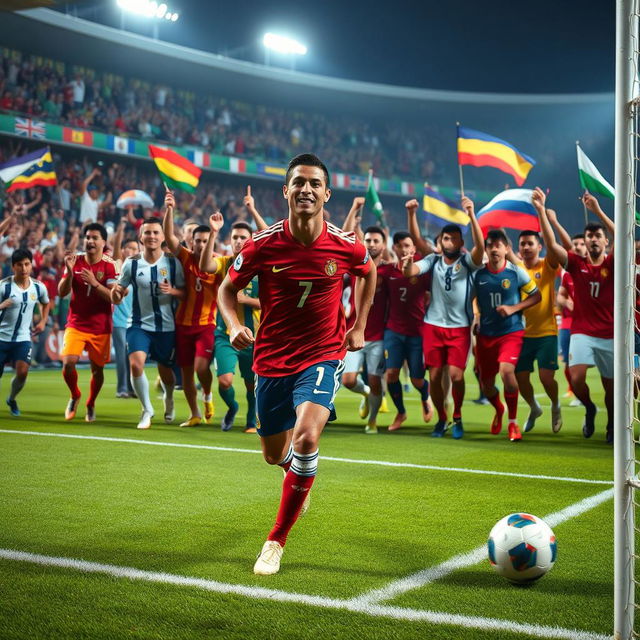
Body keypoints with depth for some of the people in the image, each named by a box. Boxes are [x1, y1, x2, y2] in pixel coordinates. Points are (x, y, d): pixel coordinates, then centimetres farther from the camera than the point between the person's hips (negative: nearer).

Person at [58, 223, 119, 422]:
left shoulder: (110, 265, -7)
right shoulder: (75, 260, 1)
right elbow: (62, 292, -3)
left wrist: (94, 283, -28)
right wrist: (70, 271, -19)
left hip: (101, 327, -1)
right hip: (75, 324, 1)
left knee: (97, 369, 5)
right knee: (68, 363, -14)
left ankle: (90, 404, 31)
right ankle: (75, 396, 15)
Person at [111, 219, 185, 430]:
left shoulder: (173, 263, -4)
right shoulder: (131, 263, -2)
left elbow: (185, 293, 1)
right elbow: (117, 299, 2)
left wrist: (172, 291, -21)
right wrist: (116, 292, -22)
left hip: (166, 326, 0)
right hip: (139, 324, 0)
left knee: (165, 371, 11)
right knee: (136, 364, -21)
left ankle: (168, 399, 47)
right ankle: (147, 410, 0)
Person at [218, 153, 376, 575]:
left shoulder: (346, 246, -8)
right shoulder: (263, 245, -10)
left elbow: (369, 273, 16)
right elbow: (228, 289, 4)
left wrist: (359, 327, 11)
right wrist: (235, 326, -15)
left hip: (323, 356, -2)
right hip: (272, 359, 2)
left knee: (306, 437, -27)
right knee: (275, 455, 14)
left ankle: (277, 541, -10)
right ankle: (302, 475, 55)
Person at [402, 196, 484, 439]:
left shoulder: (467, 262, -2)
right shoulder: (433, 260, 6)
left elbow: (480, 246, -21)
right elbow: (410, 271, -6)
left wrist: (471, 214, -29)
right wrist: (408, 264, -27)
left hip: (460, 327, -2)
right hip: (433, 326, 2)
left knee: (456, 375, -12)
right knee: (435, 376, 3)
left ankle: (457, 418, 12)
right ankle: (441, 419, 24)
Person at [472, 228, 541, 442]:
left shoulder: (516, 272, -5)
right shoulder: (478, 274, 1)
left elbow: (536, 296, 2)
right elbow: (474, 300, 15)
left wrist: (514, 308, -11)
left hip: (511, 331, -3)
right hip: (485, 334, 3)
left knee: (506, 370, -27)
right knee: (486, 382, 8)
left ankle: (513, 422, -9)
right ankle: (499, 410, 44)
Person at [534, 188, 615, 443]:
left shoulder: (612, 264, -1)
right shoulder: (576, 264, 2)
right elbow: (551, 244, -10)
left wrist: (598, 211, -27)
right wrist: (541, 210, -20)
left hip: (610, 335, 0)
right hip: (582, 333, 0)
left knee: (611, 386, 9)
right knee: (576, 377, -20)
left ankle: (611, 425, 36)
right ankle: (589, 408, 13)